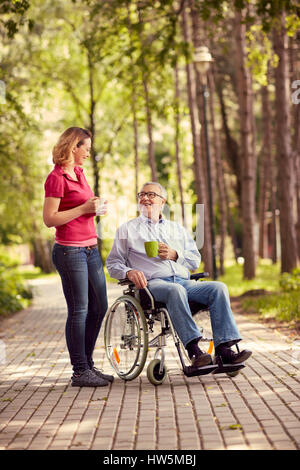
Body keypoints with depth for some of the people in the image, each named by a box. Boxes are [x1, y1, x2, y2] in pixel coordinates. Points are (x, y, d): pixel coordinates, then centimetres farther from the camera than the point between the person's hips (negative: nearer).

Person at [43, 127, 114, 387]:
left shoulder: (78, 172, 15)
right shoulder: (56, 178, -11)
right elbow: (50, 219, -16)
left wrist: (94, 207, 10)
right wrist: (84, 208, -17)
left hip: (90, 248, 9)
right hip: (70, 250, -9)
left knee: (99, 306, 12)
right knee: (79, 310, -4)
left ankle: (87, 364, 22)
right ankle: (80, 372, 4)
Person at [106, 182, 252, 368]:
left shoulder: (177, 229, 28)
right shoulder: (127, 230, 19)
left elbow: (195, 261, 21)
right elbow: (113, 264, 11)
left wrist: (175, 255, 0)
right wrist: (129, 272, -11)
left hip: (184, 281, 4)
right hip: (153, 283, -4)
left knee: (218, 287, -23)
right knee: (176, 290, -39)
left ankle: (224, 347, -33)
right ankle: (194, 349, -46)